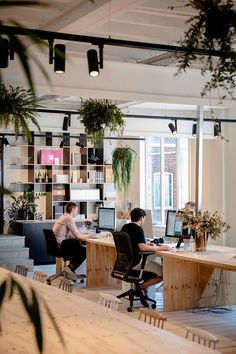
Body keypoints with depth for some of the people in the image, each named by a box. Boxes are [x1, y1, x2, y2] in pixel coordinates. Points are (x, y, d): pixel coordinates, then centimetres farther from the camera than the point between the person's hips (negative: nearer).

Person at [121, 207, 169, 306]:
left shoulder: (125, 227, 10)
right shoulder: (138, 229, -17)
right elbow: (142, 247, -29)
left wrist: (146, 245, 23)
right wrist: (159, 248, -21)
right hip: (135, 263, -9)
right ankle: (141, 287, -5)